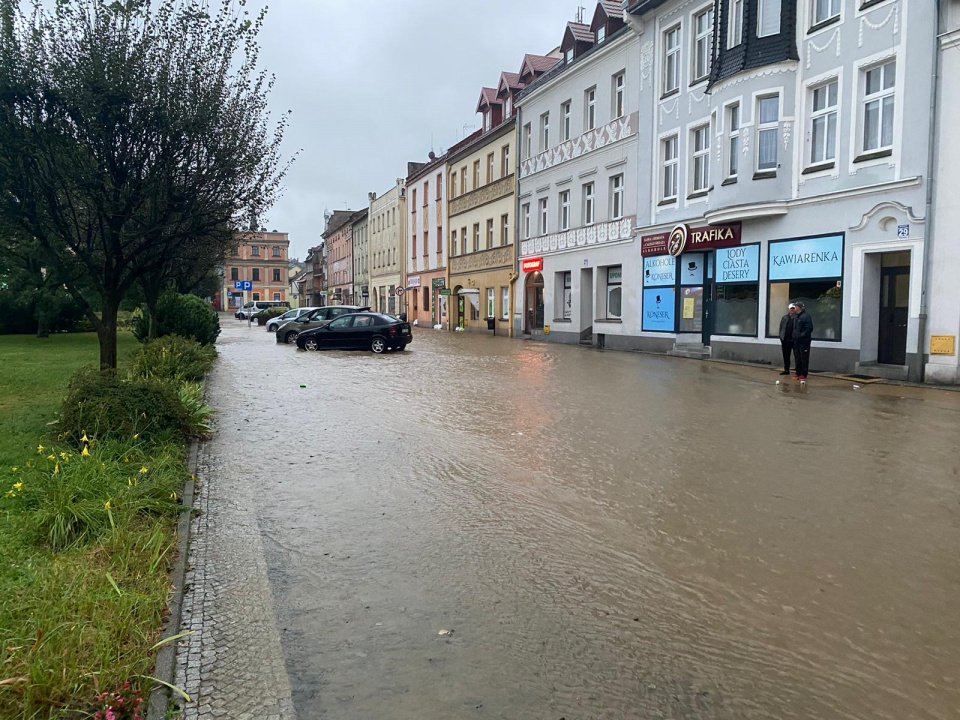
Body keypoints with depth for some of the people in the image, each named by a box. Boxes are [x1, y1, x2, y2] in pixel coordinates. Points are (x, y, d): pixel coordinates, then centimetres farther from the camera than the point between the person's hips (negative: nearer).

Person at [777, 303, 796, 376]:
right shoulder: (784, 318, 11)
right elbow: (781, 328, 13)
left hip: (794, 340, -5)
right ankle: (786, 370, 20)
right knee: (786, 356, 11)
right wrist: (781, 337, 5)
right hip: (785, 340, 5)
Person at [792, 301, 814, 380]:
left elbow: (809, 328, -17)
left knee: (804, 358, -3)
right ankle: (798, 373, 21)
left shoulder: (806, 316, -12)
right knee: (797, 357, 13)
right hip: (796, 340, 9)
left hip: (804, 341, -9)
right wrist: (794, 335, 11)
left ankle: (803, 374, 1)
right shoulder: (795, 316, 14)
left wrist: (802, 335, -20)